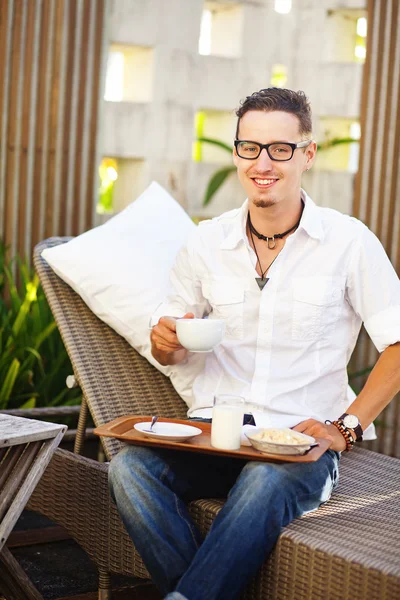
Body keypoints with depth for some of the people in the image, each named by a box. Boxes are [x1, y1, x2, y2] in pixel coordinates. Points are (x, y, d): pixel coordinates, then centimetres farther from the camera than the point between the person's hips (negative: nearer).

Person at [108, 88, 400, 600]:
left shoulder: (349, 241, -2)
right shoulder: (206, 243, 7)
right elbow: (173, 353, 17)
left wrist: (346, 426, -10)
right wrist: (167, 344, -7)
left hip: (302, 440, -3)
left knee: (266, 480, -37)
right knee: (130, 465, -26)